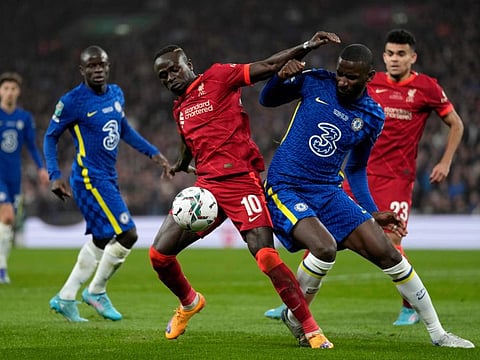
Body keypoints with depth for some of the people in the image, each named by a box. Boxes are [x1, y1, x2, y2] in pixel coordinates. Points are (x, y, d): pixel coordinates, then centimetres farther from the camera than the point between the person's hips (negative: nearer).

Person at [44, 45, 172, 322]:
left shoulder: (116, 94, 8)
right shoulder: (73, 101, -13)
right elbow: (51, 136, -4)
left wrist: (153, 153, 19)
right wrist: (55, 176, -12)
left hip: (109, 179, 8)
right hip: (90, 179, -8)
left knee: (102, 240, 13)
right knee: (127, 234, -13)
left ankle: (65, 298, 21)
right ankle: (97, 291, 5)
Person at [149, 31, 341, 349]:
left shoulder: (217, 78, 0)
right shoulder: (180, 109, 19)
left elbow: (267, 67, -8)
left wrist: (307, 47, -18)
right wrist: (181, 165, 56)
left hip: (241, 182, -7)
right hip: (206, 185, 7)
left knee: (266, 256, -20)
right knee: (159, 254, 1)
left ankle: (311, 329, -12)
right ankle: (189, 303, 31)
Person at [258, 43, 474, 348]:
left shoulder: (373, 117, 2)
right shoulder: (315, 82, -5)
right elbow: (267, 100, 7)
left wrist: (373, 214, 7)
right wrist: (281, 77, -14)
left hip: (329, 192, 4)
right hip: (285, 188, -4)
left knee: (387, 253, -3)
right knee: (325, 248, -31)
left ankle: (437, 333, 10)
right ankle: (295, 318, -4)